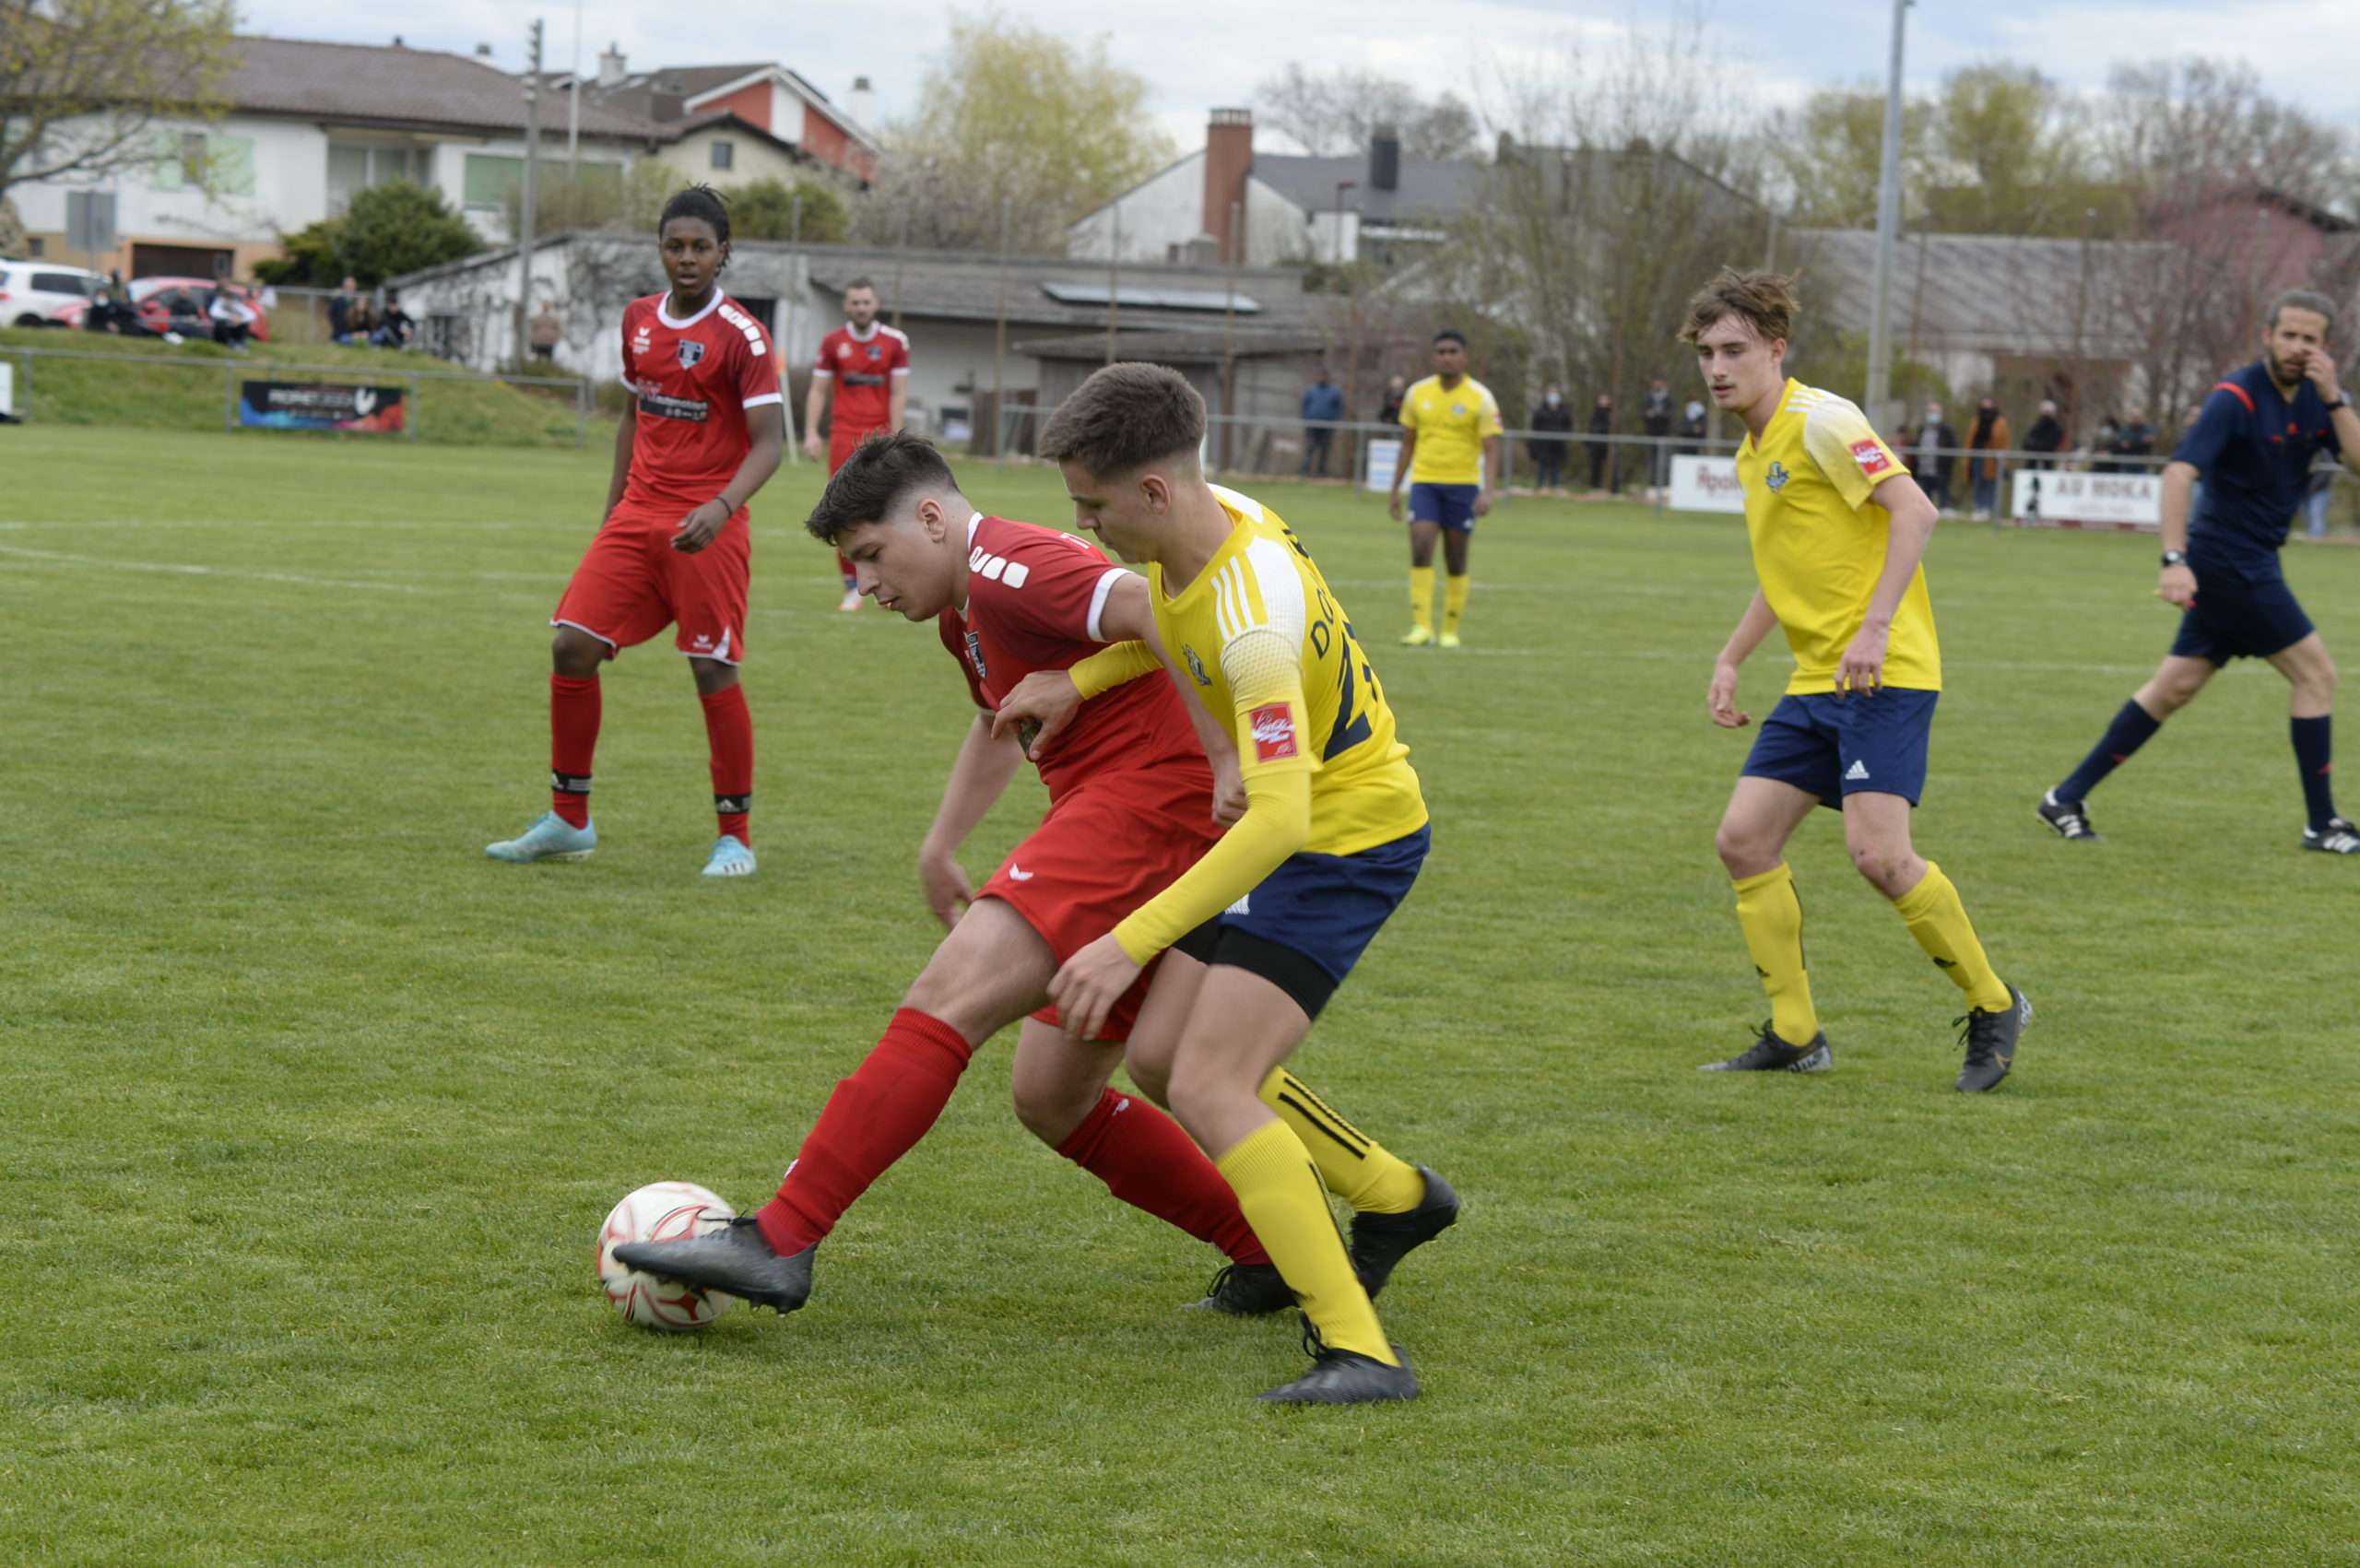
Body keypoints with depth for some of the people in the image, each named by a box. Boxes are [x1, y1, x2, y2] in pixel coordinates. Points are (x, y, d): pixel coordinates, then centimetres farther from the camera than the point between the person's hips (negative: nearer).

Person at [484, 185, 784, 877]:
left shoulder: (740, 335, -10)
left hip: (706, 530, -6)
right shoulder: (639, 319, 10)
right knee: (571, 645, -2)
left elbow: (770, 440, -15)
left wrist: (721, 507, -30)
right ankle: (568, 821, 10)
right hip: (637, 516, 6)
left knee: (714, 672, -5)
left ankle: (736, 837, 8)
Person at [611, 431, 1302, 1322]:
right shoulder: (964, 612, 23)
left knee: (950, 997, -19)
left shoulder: (1005, 566, -10)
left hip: (1145, 797, -11)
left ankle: (780, 1242, -25)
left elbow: (1157, 612, -24)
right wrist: (941, 846, 36)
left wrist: (1226, 758, -28)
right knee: (1049, 1097, 12)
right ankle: (1269, 1252, 16)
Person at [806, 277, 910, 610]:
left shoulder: (895, 342, 4)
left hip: (879, 435, -1)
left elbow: (898, 394, 2)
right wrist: (811, 433, -4)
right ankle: (852, 587, 3)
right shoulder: (832, 343, 6)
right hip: (844, 436, 1)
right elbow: (818, 391, 7)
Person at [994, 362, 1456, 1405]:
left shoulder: (1256, 621, -32)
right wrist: (1076, 683, 4)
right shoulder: (1212, 519, -5)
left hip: (1348, 838, -10)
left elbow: (1278, 819, -39)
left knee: (1208, 1089, -20)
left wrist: (1129, 944, -41)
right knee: (1161, 1058, 15)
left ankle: (1358, 1352, -21)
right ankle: (1394, 1198, 32)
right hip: (1304, 818, 10)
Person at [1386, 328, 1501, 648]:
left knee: (1456, 561, 3)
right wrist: (1395, 489, 14)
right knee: (1420, 549, -15)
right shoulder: (1418, 393, 6)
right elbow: (1408, 443, 15)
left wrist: (1487, 491, -21)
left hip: (1463, 484, -2)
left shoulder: (1480, 398, -4)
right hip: (1424, 481, 2)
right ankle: (1421, 625, -15)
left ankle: (1451, 630, 13)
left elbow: (1491, 448, -8)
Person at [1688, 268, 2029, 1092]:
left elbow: (1915, 510, -19)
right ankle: (1795, 1033, 10)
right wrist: (1729, 661, 24)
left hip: (1883, 676, -9)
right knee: (1743, 839, 2)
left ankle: (1993, 1005, 1)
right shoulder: (1754, 450, 19)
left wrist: (1874, 630, -25)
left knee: (1878, 851, -18)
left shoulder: (1820, 422, -10)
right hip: (1815, 683, 9)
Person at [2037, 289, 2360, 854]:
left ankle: (2068, 798, 12)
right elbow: (2179, 470, -24)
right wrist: (2175, 559, -34)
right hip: (2229, 562, -8)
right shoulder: (2237, 397, -15)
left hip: (2250, 565, 8)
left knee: (2175, 686, 8)